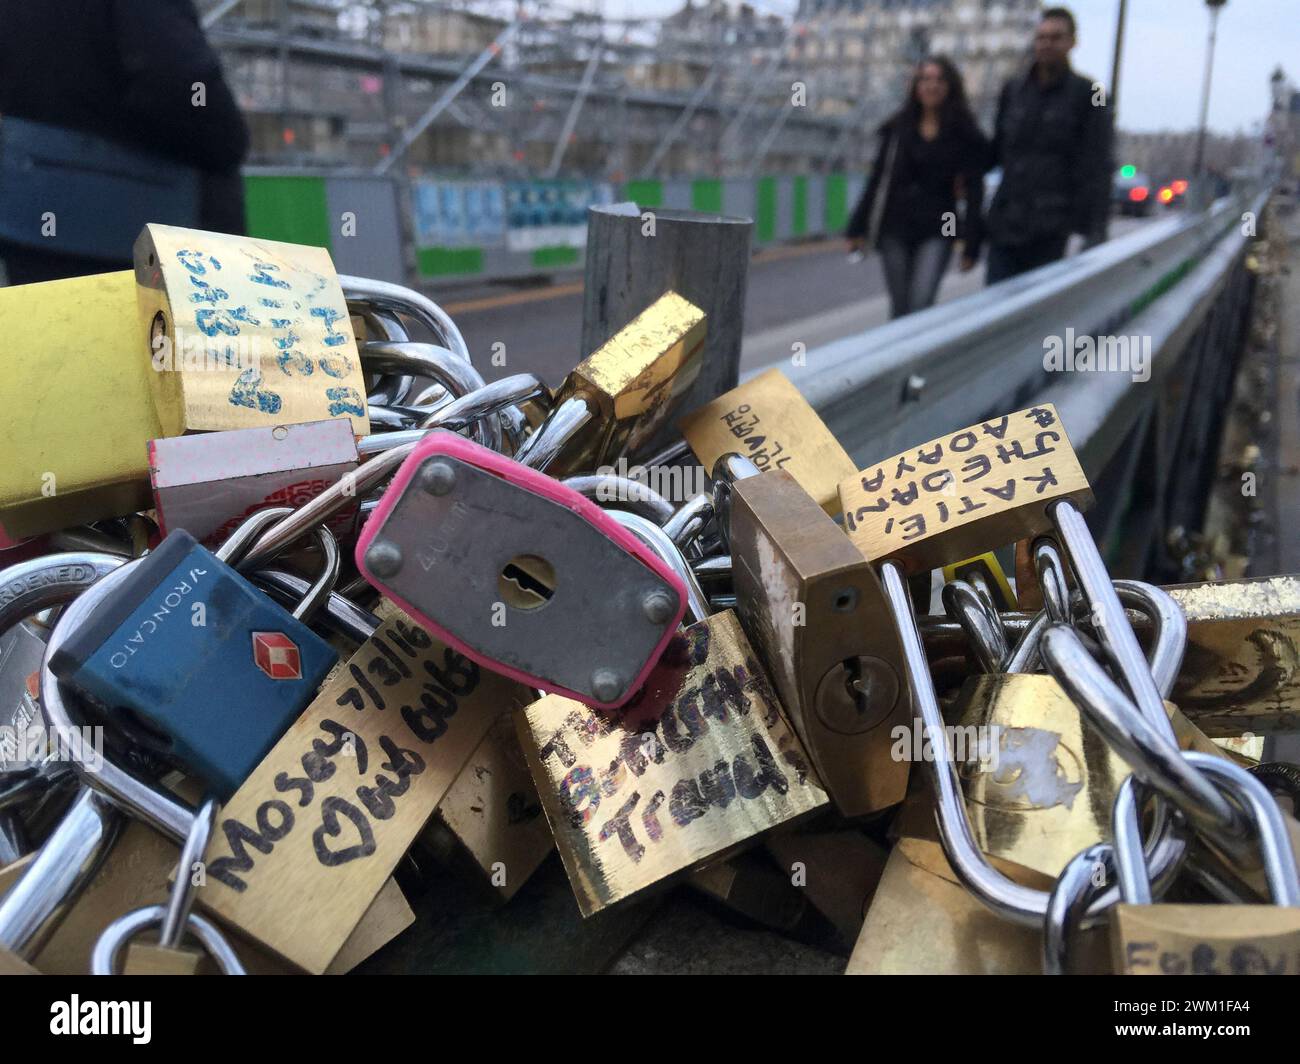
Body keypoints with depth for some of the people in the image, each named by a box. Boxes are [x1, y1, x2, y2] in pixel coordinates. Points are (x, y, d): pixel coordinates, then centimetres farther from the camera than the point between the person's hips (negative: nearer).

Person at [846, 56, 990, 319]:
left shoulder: (965, 135, 1)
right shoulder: (898, 129, 8)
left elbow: (974, 191, -1)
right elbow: (877, 180, 10)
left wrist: (971, 245, -6)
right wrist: (858, 228, 5)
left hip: (937, 231, -2)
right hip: (895, 229, 3)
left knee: (920, 303, -17)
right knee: (900, 306, 7)